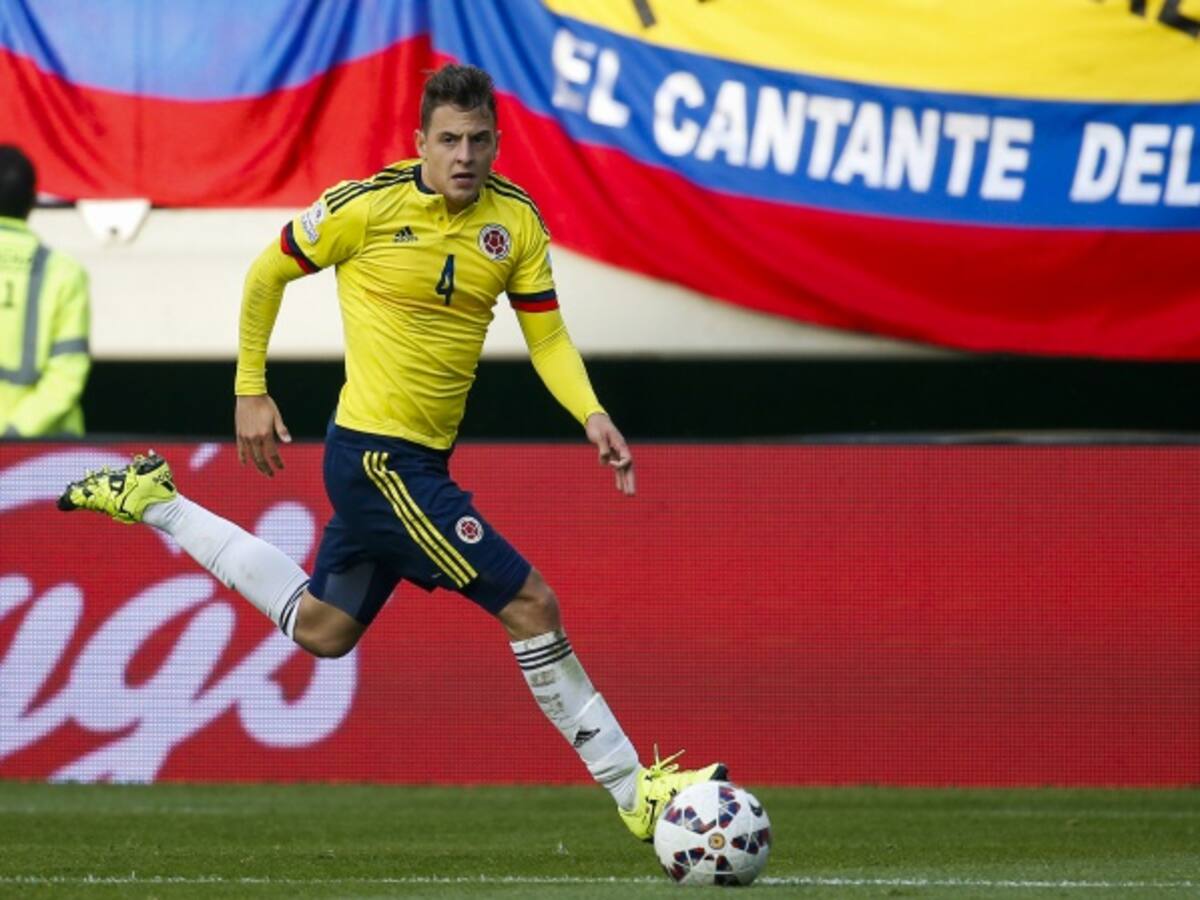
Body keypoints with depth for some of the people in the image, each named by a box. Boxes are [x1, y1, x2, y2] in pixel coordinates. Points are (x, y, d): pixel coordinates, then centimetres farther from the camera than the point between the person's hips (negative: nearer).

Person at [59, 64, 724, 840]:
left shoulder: (517, 220, 0)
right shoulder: (368, 206, -14)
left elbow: (547, 337, 5)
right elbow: (268, 273, 1)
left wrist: (592, 415, -12)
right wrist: (250, 391, 3)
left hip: (418, 459, 8)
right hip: (378, 453, -8)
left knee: (321, 630, 25)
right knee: (531, 605, -12)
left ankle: (154, 502, 37)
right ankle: (635, 794, -4)